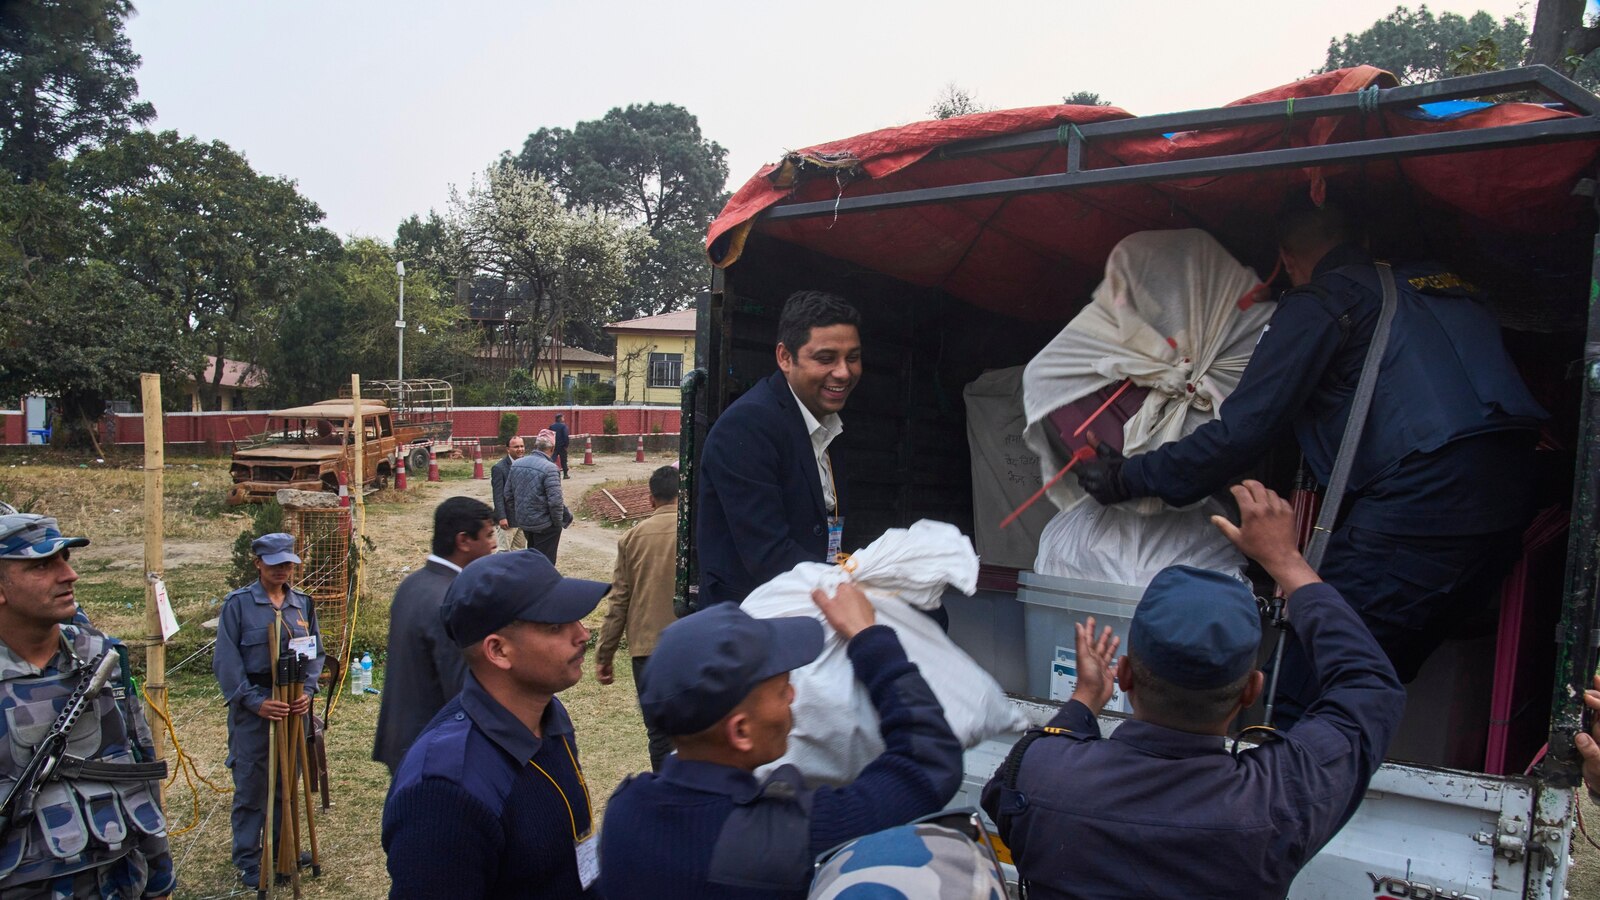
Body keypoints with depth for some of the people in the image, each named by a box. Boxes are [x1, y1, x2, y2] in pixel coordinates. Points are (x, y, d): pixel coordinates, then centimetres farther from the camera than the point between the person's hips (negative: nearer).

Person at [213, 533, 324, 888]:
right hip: (253, 708, -4)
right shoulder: (237, 603, -6)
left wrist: (307, 690, -6)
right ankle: (247, 859, 15)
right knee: (251, 784, 2)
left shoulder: (303, 603, 6)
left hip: (294, 706, 4)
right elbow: (226, 660, -9)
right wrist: (255, 701, -16)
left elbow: (315, 652, 10)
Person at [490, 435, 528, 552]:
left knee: (519, 550, 12)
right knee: (504, 551, -2)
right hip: (507, 518, -6)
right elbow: (498, 495, -13)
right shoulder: (499, 468, -10)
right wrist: (502, 518, -18)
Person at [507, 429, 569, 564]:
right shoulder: (549, 468, -20)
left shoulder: (516, 464, 1)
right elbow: (555, 501, -22)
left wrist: (517, 518, 16)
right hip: (544, 525, -7)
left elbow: (508, 494, 7)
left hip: (523, 522, 7)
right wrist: (558, 523, -6)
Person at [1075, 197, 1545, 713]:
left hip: (1421, 493, -8)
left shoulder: (1319, 302, 3)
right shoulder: (1441, 282, 25)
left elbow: (1240, 433, -2)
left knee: (1301, 692, -6)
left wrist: (1129, 478, 6)